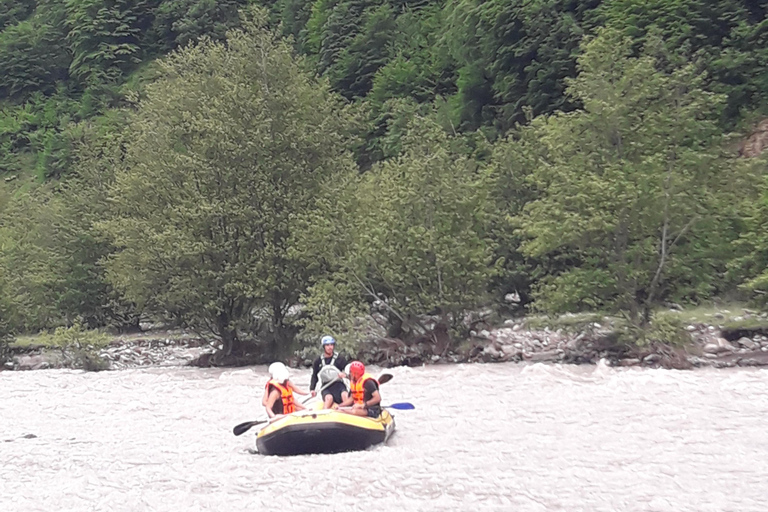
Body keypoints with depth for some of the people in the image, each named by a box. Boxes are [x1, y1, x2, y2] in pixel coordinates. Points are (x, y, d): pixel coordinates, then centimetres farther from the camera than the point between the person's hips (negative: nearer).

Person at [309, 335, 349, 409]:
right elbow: (314, 376, 15)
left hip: (338, 384, 0)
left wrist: (345, 375, -22)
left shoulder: (339, 358, 3)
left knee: (345, 395, -32)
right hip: (326, 387, 0)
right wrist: (312, 389, 1)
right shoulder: (318, 361, 8)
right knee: (329, 398, -32)